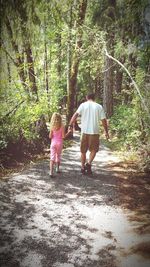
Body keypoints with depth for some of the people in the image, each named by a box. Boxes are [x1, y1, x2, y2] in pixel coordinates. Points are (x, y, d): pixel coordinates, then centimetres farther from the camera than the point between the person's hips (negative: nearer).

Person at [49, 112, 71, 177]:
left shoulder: (52, 127, -5)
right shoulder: (62, 127, -9)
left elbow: (50, 136, -3)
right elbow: (63, 136, -9)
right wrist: (68, 132, 3)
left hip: (53, 143, 0)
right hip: (59, 143, 0)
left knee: (52, 157, -4)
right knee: (58, 156, 20)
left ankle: (51, 172, -15)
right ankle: (57, 168, 37)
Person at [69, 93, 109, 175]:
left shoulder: (83, 105, 2)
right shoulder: (99, 107, 4)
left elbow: (75, 115, -12)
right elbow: (104, 120, 2)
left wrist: (70, 125, -15)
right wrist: (106, 132, 10)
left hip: (84, 132, 1)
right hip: (95, 132, -1)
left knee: (83, 151, 14)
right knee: (93, 150, 15)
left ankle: (83, 167, 19)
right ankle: (89, 163, -4)